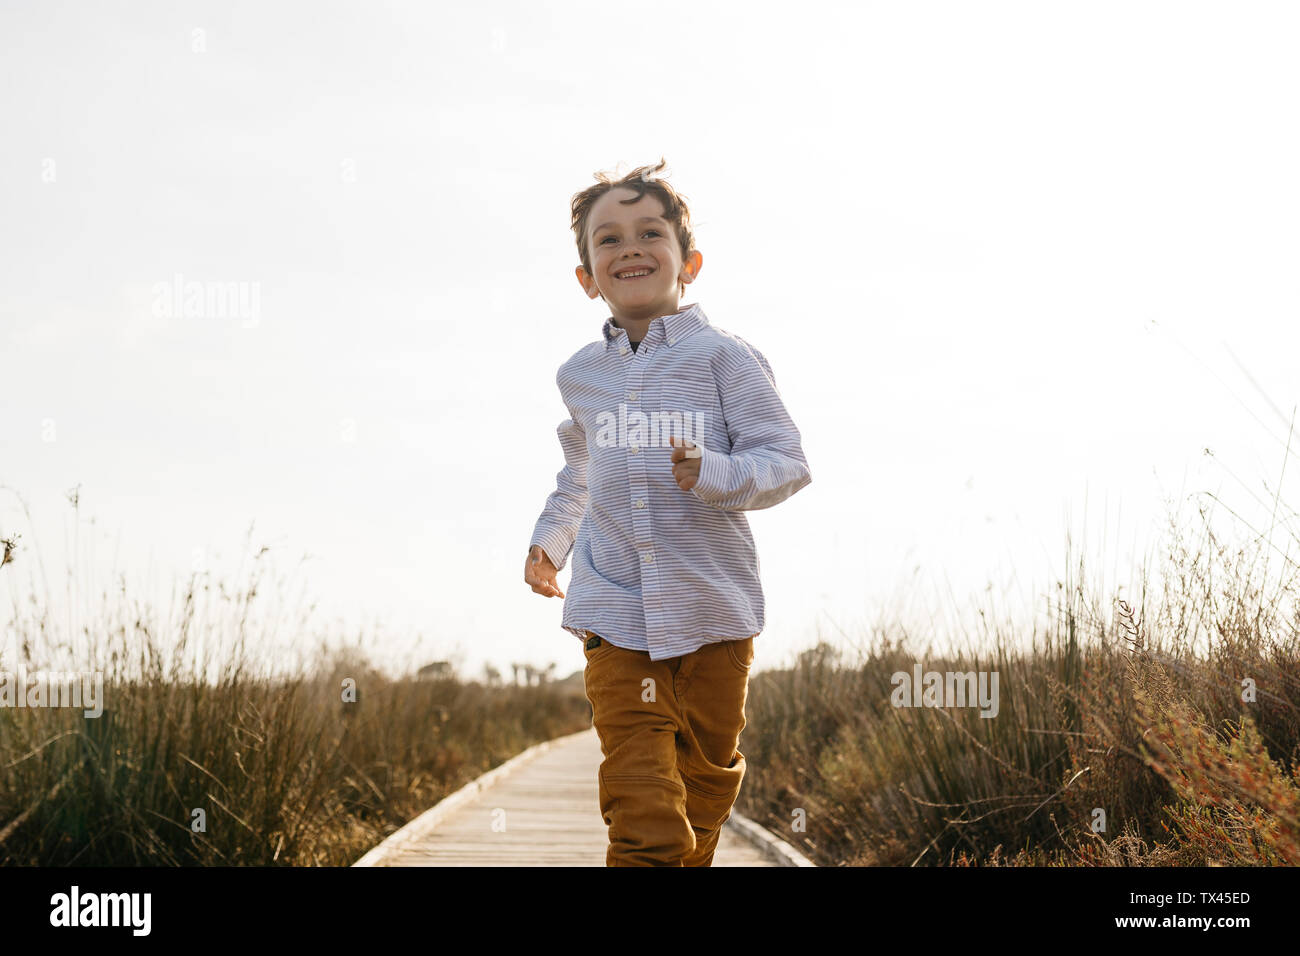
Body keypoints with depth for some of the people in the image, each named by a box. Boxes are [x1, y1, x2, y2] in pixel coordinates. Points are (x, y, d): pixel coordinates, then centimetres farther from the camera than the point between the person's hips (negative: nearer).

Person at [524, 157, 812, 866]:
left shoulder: (723, 358, -4)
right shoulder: (581, 375, 10)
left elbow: (786, 461, -9)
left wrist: (713, 473, -25)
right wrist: (549, 539, 19)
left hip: (713, 610, -1)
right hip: (616, 618, 2)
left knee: (708, 773, 15)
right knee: (640, 796, -10)